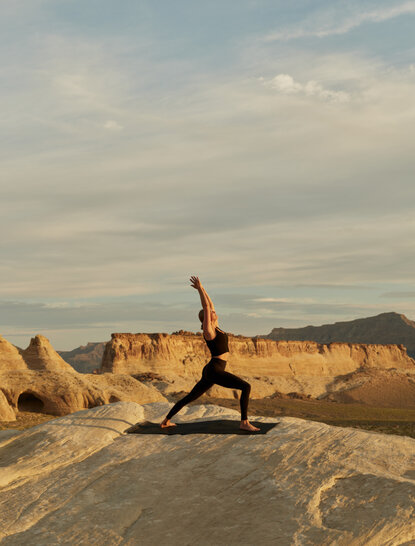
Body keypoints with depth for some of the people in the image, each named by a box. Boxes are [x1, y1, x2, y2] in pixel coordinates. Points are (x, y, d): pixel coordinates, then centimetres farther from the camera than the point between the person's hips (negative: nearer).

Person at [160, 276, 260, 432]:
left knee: (190, 397, 18)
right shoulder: (208, 329, -9)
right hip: (214, 371, -10)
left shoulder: (215, 327, 14)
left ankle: (166, 420, 26)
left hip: (211, 372, 10)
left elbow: (210, 304, 20)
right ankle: (244, 422, -15)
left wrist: (201, 289, 20)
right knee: (246, 386, -14)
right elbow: (206, 306, -12)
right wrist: (199, 288, -4)